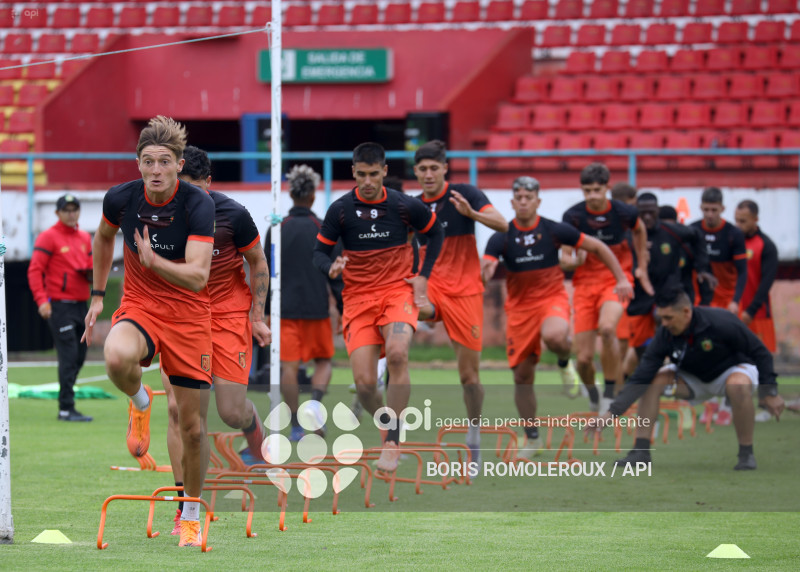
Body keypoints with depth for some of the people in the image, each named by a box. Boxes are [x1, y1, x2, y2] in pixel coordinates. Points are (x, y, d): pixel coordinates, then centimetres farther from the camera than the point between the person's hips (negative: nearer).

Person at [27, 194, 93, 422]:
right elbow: (35, 270, -9)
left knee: (79, 357, 9)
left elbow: (91, 266, 24)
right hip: (59, 306, -7)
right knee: (69, 356, -13)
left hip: (81, 304, 7)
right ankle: (66, 409, -14)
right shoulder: (48, 237, -5)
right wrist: (41, 300, -20)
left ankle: (66, 401, 19)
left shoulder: (85, 238, 16)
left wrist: (91, 272, -2)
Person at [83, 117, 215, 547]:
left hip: (188, 314, -1)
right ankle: (140, 403, -1)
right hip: (139, 305, 1)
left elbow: (198, 275, -27)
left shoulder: (198, 205, -19)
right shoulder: (120, 198, -9)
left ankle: (190, 515, 24)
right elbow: (104, 237, 15)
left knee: (192, 426, 2)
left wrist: (153, 260, -40)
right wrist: (98, 294, 15)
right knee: (117, 358, -37)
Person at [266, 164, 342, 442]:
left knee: (289, 366, 2)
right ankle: (315, 402, -14)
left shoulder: (276, 229, 2)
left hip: (285, 307, 1)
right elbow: (336, 273, -2)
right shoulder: (323, 229, -3)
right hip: (316, 307, -1)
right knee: (323, 361, 13)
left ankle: (296, 426, 0)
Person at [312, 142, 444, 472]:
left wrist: (423, 277, 7)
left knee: (397, 354, -31)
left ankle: (392, 442, -22)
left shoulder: (405, 206, -2)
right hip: (358, 299, 1)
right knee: (364, 383, -12)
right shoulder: (341, 210, -3)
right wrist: (331, 267, -19)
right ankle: (386, 425, 23)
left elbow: (436, 233, 15)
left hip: (398, 291, -1)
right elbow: (319, 252, 4)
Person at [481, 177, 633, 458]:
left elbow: (598, 247, 3)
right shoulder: (501, 238, -5)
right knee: (522, 375, 1)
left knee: (553, 337, -37)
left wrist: (621, 279, -2)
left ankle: (565, 358, 1)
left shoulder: (554, 231, -6)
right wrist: (486, 272, -39)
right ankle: (532, 438, 17)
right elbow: (484, 272, -14)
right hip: (519, 306, 2)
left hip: (552, 298, -2)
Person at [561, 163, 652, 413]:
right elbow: (565, 260, -2)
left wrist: (642, 267, 20)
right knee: (584, 357, -4)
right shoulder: (573, 216, -8)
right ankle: (591, 390, 31)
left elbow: (640, 231, 18)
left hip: (617, 280, -1)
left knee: (607, 328, -34)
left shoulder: (624, 212, -7)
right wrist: (575, 260, -25)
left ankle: (610, 393, -19)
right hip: (585, 283, 1)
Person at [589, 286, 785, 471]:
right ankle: (641, 451, -14)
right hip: (695, 378, 4)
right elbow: (640, 378, -23)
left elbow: (760, 353, -21)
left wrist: (769, 393, -23)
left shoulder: (721, 323, -31)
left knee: (738, 385, -40)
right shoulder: (665, 335, -21)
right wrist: (612, 412, -31)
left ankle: (746, 454, -21)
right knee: (654, 380, -18)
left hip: (734, 368, -4)